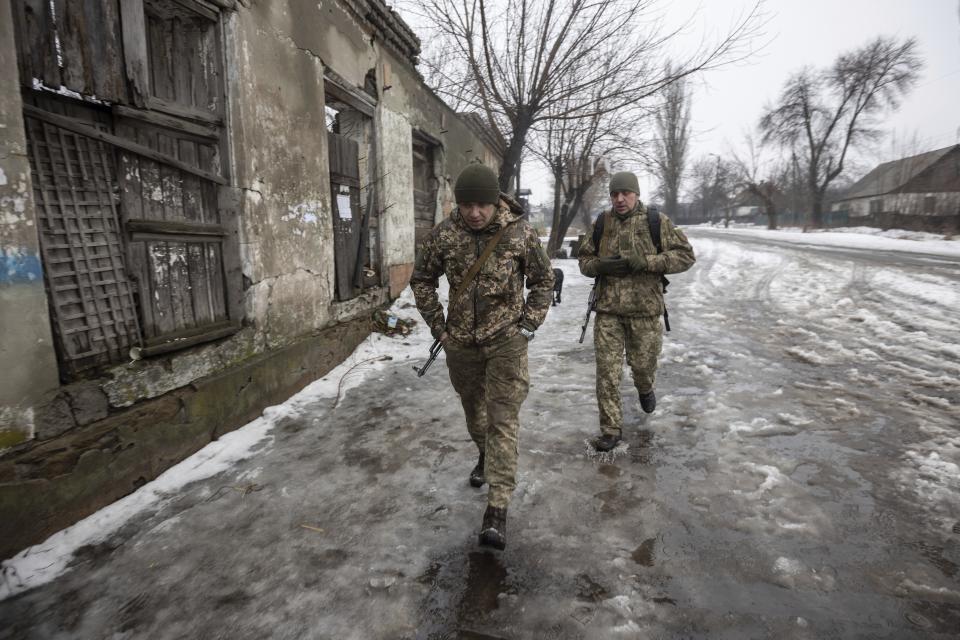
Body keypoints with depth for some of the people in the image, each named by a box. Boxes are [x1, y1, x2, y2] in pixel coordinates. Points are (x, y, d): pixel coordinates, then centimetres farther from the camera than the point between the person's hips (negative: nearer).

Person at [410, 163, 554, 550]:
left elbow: (543, 281, 2)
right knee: (473, 409, 21)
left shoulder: (520, 232, -10)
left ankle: (498, 506, 0)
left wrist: (528, 326, -5)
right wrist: (438, 326, 1)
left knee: (503, 420, -7)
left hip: (506, 342, -3)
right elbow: (422, 281, 7)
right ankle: (484, 455, 50)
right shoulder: (443, 234, -7)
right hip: (460, 343, 3)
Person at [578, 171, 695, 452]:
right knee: (607, 371, -1)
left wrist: (646, 261, -18)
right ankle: (611, 429, 11)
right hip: (607, 310, 2)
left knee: (643, 362, 13)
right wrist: (601, 265, -10)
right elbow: (584, 259, 14)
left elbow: (686, 255, -4)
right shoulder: (602, 223, 6)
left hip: (645, 310, -1)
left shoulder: (657, 222, -2)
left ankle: (645, 388, 50)